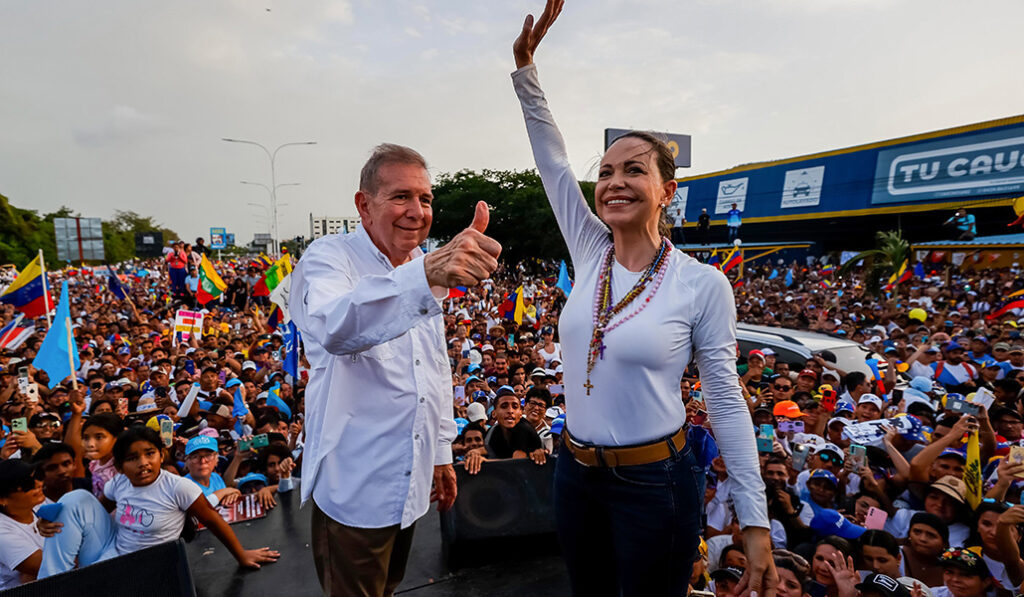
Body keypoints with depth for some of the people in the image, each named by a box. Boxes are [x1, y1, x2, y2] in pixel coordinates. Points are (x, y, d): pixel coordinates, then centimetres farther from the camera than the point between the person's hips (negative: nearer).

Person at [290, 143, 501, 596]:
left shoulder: (429, 269, 7)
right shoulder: (327, 259, -15)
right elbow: (335, 329, -40)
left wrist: (442, 451, 15)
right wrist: (427, 275, -56)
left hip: (412, 484, 7)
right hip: (354, 490, -6)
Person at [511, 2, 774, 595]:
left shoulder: (703, 284, -13)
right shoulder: (590, 254, -2)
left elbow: (727, 402, -9)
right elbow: (552, 158, 1)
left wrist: (756, 524, -8)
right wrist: (526, 65, -1)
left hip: (655, 483, -4)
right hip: (576, 474, 5)